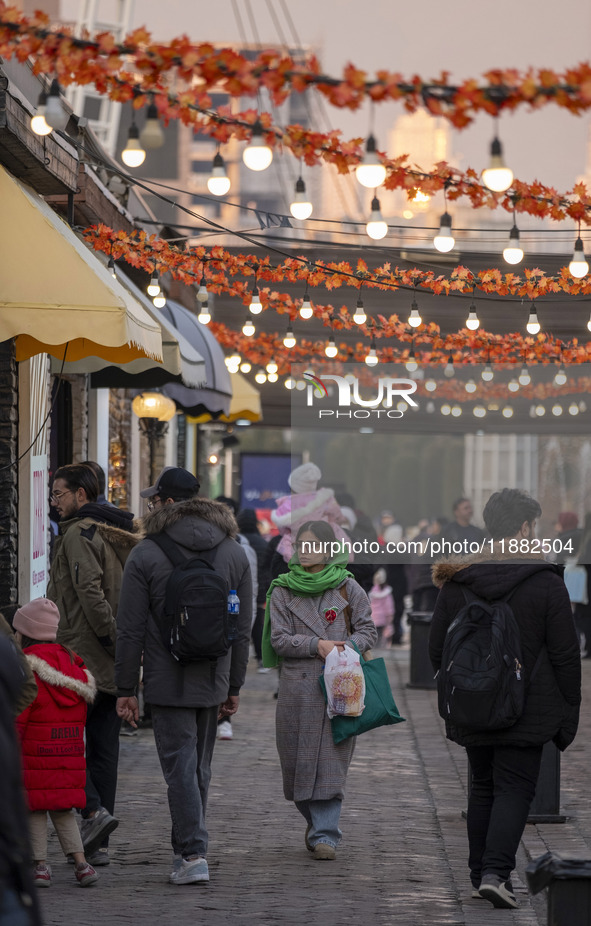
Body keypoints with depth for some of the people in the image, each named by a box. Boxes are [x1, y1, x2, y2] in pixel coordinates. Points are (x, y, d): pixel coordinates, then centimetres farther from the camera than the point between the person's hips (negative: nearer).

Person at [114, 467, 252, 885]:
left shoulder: (146, 555, -8)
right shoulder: (235, 553, 6)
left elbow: (131, 630, -8)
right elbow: (243, 629, 9)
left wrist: (126, 688, -1)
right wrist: (234, 686, 16)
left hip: (167, 683, -4)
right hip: (213, 682, 5)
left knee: (180, 767, -4)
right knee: (200, 768, 15)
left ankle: (194, 854, -12)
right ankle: (187, 848, 24)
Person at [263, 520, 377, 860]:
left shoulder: (347, 587, 5)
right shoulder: (283, 591, 7)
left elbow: (368, 631, 6)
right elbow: (279, 639, 1)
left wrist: (344, 648, -13)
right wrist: (317, 645, -12)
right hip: (297, 686, 2)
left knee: (331, 759, -7)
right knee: (298, 758, 4)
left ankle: (325, 834, -5)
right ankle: (315, 819, 28)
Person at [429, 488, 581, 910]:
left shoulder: (456, 582, 3)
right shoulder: (546, 582, -8)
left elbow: (437, 649, 8)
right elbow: (565, 654, -7)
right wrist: (569, 711, 1)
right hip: (527, 712, -4)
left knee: (483, 787, 15)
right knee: (515, 788, -1)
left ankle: (480, 874, 17)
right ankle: (496, 872, -16)